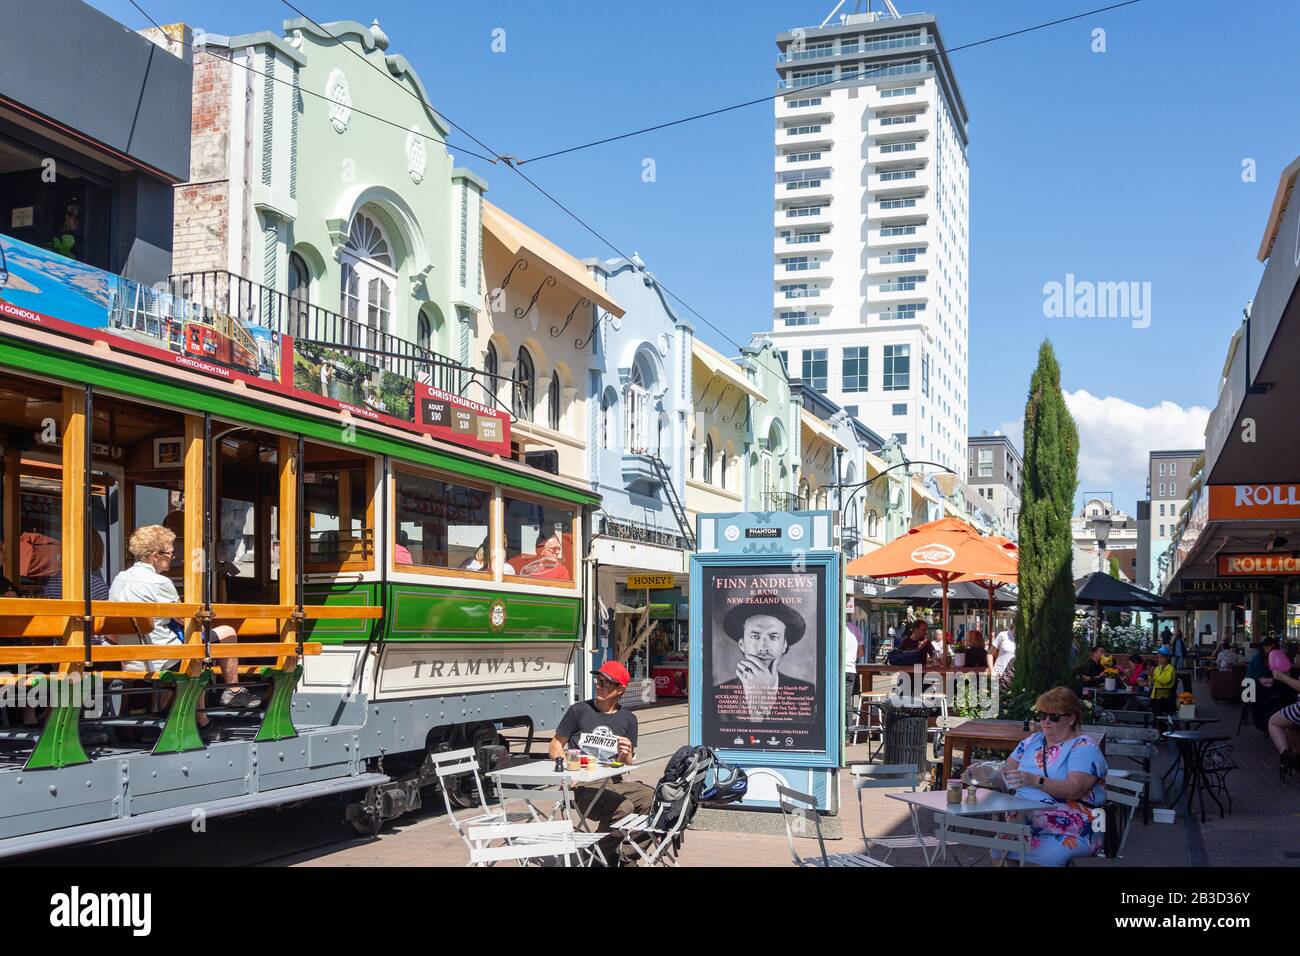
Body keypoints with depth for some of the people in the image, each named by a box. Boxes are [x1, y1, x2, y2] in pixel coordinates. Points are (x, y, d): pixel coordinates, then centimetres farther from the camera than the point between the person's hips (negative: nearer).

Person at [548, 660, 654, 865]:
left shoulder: (628, 719, 13)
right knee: (623, 807, -31)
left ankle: (623, 856, -1)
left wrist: (625, 755, -11)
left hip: (613, 782, 5)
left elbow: (627, 765, 14)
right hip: (582, 784, -5)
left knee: (656, 801, -16)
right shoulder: (579, 710, 4)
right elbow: (556, 745, 7)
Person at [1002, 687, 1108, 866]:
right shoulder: (1033, 741, 17)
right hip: (1023, 822, 5)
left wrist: (1035, 781, -30)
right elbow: (1007, 772, 17)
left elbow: (1075, 789, -18)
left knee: (1042, 856, -33)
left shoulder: (1084, 747, -4)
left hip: (1070, 831, -5)